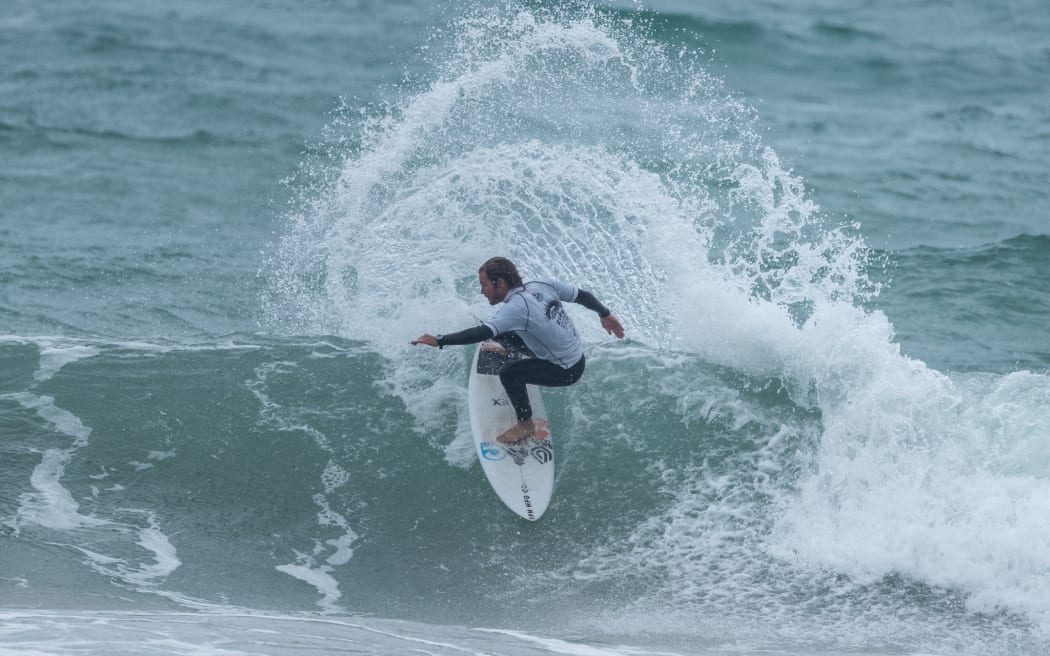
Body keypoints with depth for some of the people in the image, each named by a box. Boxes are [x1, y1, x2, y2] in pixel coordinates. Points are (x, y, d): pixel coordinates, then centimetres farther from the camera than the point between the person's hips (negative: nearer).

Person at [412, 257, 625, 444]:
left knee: (509, 374, -16)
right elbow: (583, 295, 2)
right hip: (578, 356, 8)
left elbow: (482, 333, -39)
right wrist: (605, 314, 20)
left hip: (566, 372, -8)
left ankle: (526, 426, 1)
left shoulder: (517, 307, -29)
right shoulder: (543, 285, -7)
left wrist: (439, 341, -41)